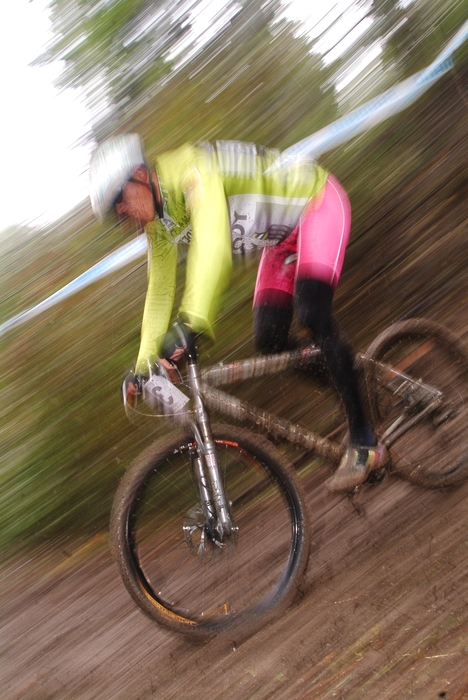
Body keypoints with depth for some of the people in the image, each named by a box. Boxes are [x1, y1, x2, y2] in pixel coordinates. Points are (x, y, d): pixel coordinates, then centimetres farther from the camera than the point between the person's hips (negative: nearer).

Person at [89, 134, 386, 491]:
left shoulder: (191, 170, -31)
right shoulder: (160, 223, -4)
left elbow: (212, 244, -47)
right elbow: (160, 291, 3)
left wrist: (191, 322, -57)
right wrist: (144, 364, 1)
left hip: (318, 200, -9)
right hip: (284, 233, 9)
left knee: (311, 312, -28)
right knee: (269, 342, -5)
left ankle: (364, 443, -22)